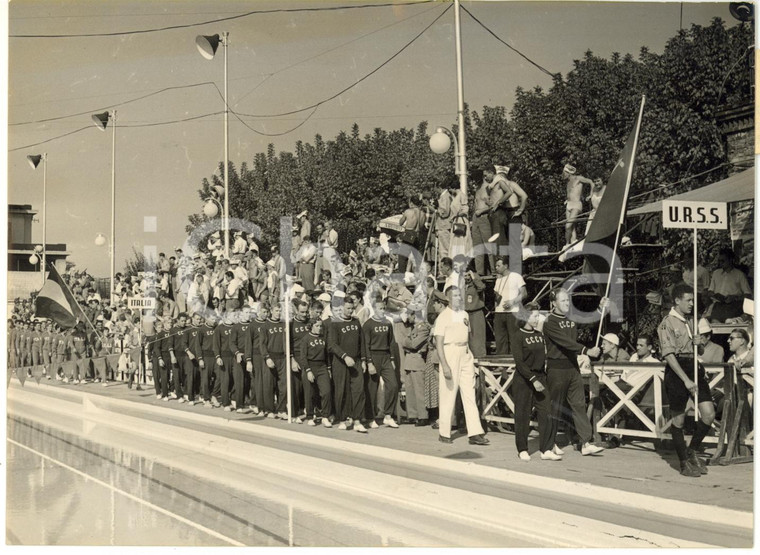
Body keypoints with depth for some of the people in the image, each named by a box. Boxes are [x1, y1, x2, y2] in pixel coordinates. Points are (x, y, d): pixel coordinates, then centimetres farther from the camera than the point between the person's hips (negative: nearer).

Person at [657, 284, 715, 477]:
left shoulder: (690, 321, 15)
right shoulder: (667, 324, -9)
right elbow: (669, 355, -16)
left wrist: (698, 343, 2)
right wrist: (686, 380, -20)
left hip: (695, 368, 7)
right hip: (677, 372, -7)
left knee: (709, 414, -1)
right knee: (678, 419, 2)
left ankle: (692, 452, 18)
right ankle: (684, 463, 12)